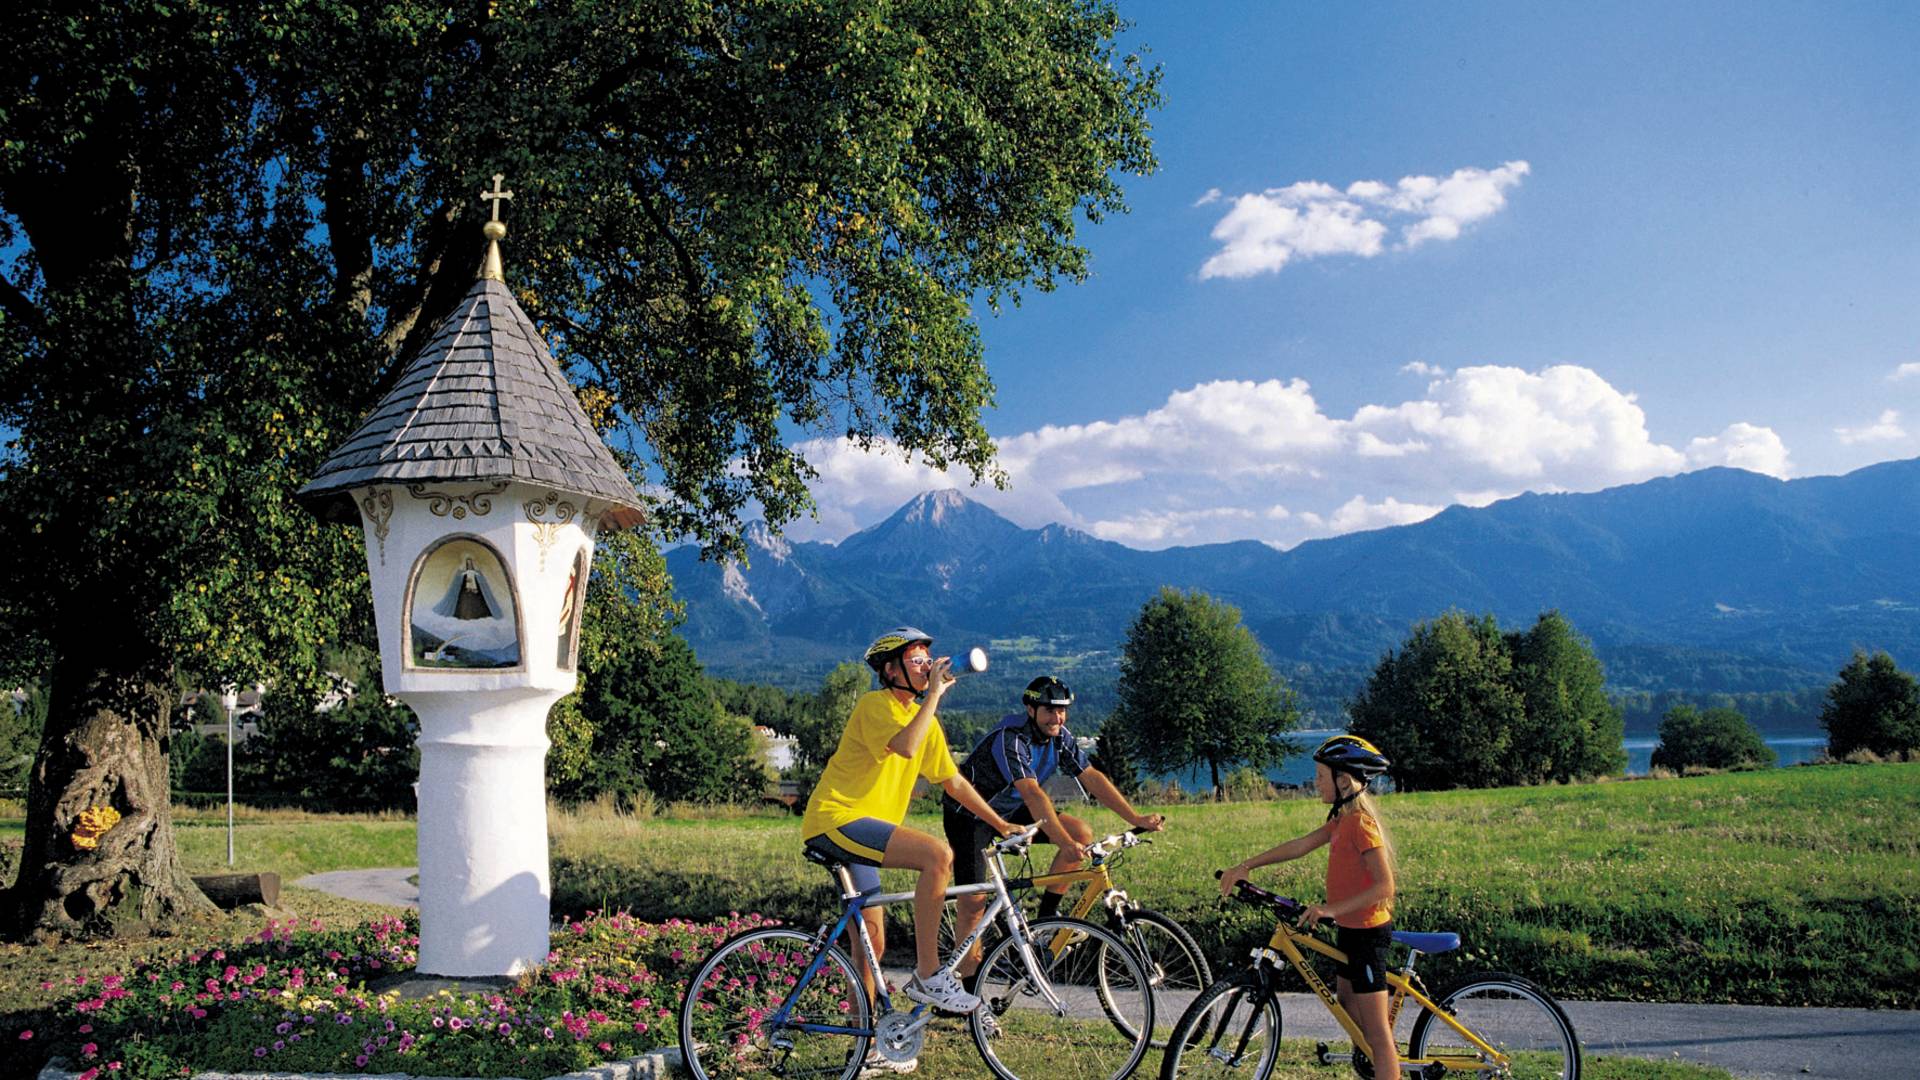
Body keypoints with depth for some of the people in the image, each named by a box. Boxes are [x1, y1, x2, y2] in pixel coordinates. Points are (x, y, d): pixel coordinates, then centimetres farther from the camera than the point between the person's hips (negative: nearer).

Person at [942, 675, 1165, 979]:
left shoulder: (1060, 737, -8)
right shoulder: (1010, 738, -31)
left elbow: (1092, 778, -9)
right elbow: (1033, 795, -40)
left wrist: (1137, 819, -17)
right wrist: (1066, 844, -48)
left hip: (1008, 810, 7)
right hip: (969, 814, -7)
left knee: (1082, 833, -10)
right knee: (973, 901, -14)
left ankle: (1045, 918, -2)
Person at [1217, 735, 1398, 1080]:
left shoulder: (1361, 823, -21)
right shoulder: (1343, 819, 8)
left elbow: (1384, 886, -26)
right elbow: (1299, 845, 9)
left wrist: (1331, 909, -31)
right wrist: (1245, 866, 4)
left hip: (1366, 932, -10)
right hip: (1350, 928, 10)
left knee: (1376, 1032, -5)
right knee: (1349, 1007, 22)